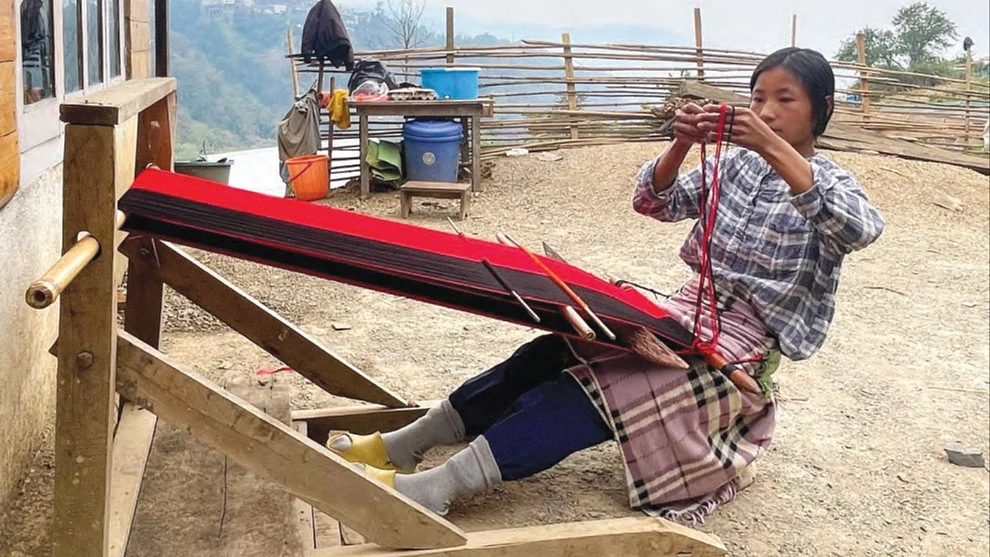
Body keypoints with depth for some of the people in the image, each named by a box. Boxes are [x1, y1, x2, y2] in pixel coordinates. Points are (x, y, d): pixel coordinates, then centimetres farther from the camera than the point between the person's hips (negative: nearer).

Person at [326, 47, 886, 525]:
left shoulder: (831, 181, -4)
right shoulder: (739, 162, 13)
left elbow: (861, 231, -28)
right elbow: (655, 202, 5)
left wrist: (775, 149, -37)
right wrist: (682, 145, -16)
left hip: (748, 341, -6)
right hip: (693, 311, 6)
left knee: (605, 389, -30)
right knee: (554, 354, -17)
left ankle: (433, 488, -37)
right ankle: (399, 447, -16)